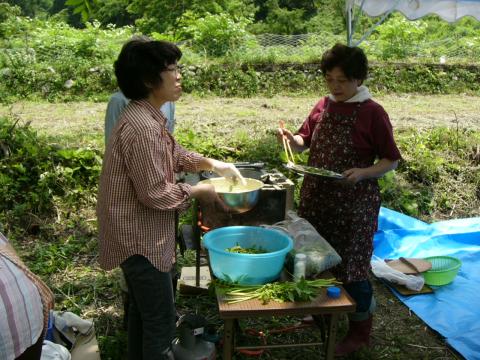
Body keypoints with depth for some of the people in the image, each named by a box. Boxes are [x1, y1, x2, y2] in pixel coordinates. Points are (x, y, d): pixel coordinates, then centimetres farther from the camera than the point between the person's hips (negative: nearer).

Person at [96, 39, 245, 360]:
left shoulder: (149, 117, 7)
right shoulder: (142, 127, -26)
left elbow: (175, 155, 22)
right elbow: (155, 194, -26)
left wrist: (214, 164, 12)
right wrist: (198, 191, -11)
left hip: (139, 235, 10)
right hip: (141, 238, -10)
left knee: (143, 312, 24)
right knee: (161, 321, 3)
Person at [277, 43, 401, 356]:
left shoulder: (373, 113, -12)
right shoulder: (323, 106, 5)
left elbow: (391, 161, -8)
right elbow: (306, 142, 13)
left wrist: (362, 173, -25)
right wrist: (291, 139, -9)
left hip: (354, 203, -6)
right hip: (316, 197, 6)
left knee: (351, 266, 4)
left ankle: (360, 331, 23)